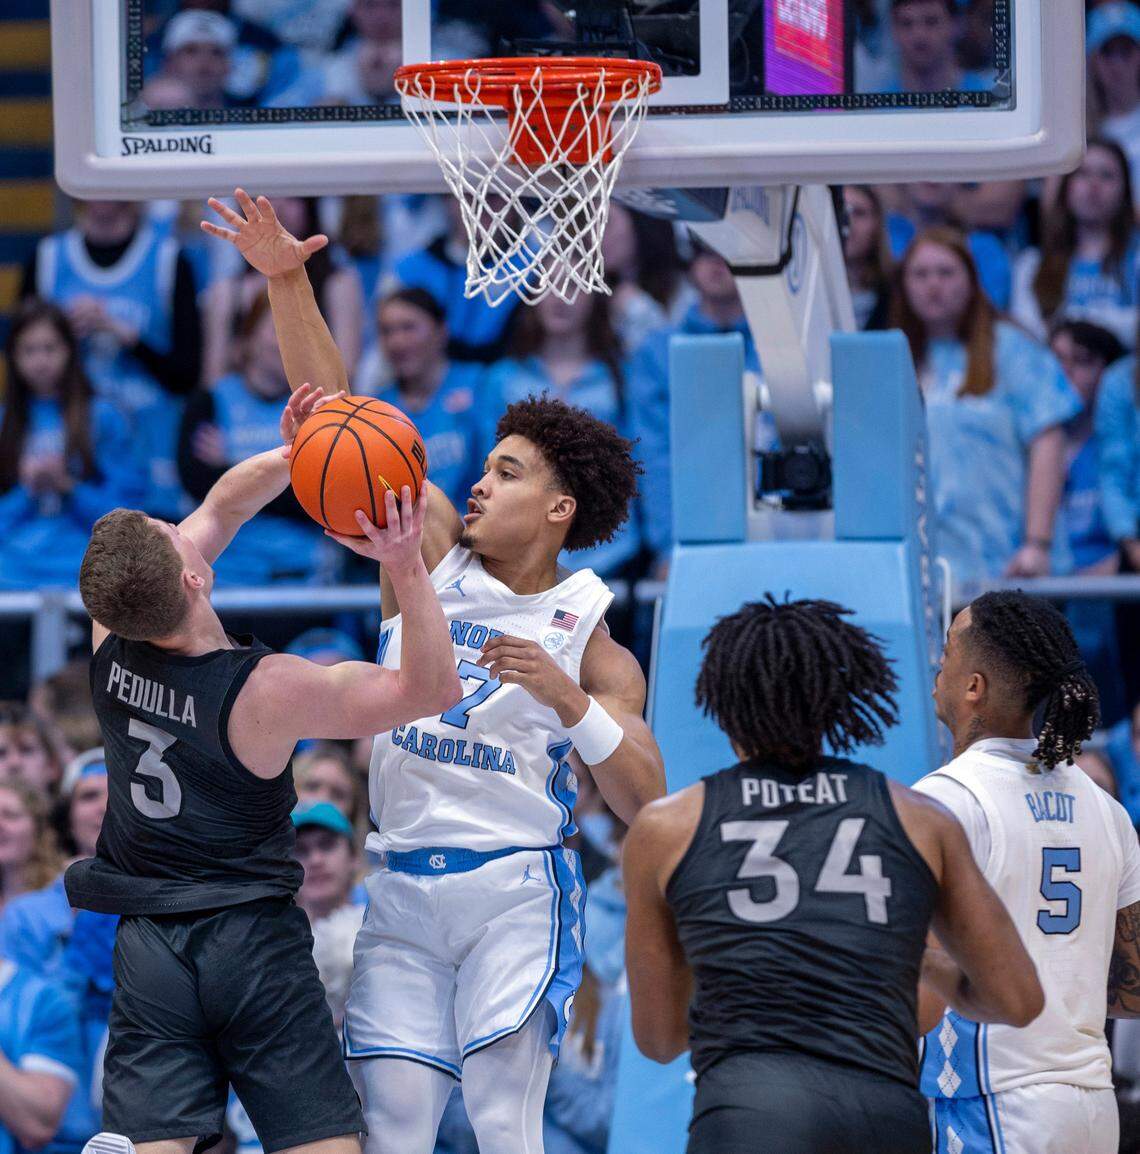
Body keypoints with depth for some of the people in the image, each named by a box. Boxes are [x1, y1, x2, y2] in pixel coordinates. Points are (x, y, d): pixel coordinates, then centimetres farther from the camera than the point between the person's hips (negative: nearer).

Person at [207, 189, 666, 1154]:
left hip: (515, 887, -3)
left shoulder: (588, 632, 2)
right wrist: (289, 283, -4)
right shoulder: (433, 551, 10)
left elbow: (647, 801, -6)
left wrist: (565, 698, -19)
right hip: (403, 890, 3)